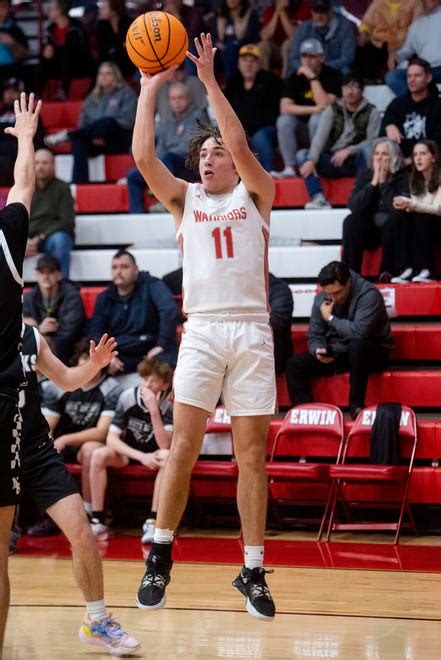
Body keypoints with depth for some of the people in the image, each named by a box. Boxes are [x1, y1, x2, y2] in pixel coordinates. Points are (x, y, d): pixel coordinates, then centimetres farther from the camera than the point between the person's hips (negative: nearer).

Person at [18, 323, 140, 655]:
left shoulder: (30, 336, 2)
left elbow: (66, 380, 14)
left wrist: (94, 365, -4)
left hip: (38, 453, 3)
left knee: (82, 534, -4)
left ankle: (97, 622, 11)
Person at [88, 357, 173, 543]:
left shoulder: (169, 404, -18)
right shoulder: (128, 397, -15)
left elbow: (165, 446, -29)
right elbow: (111, 439, -17)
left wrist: (154, 410, -38)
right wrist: (140, 456, -30)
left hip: (153, 454, -2)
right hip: (128, 452, 2)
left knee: (167, 457, -36)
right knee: (98, 455, -27)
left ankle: (152, 522, -31)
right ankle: (98, 521, -23)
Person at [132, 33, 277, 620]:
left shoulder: (256, 194, 10)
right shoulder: (185, 198, 16)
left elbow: (241, 145, -8)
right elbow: (143, 157, 2)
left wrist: (210, 81, -8)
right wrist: (149, 87, 1)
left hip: (252, 330, -1)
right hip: (202, 329, 1)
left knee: (252, 455, 1)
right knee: (183, 446, -9)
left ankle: (253, 571, 5)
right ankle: (160, 556, 1)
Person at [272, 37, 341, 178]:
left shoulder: (331, 76, -9)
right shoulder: (295, 77, 1)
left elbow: (325, 105, -23)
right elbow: (285, 108, -12)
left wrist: (312, 78, -23)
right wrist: (314, 109, -22)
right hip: (302, 130, 3)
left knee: (317, 119, -34)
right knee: (283, 120, -24)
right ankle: (290, 168, -29)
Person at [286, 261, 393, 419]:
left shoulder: (369, 295, -19)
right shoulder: (321, 299, 0)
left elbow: (359, 331, -32)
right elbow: (314, 335, 3)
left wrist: (330, 318, -19)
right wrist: (318, 351, -21)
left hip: (373, 352, -5)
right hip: (335, 353, 5)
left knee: (356, 346, -41)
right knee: (294, 364, -13)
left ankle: (356, 407, -32)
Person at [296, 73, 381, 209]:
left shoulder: (372, 113, 2)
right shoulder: (332, 110, 8)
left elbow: (372, 142, -9)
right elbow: (320, 136, -8)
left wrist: (348, 151, -23)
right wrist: (311, 160, -25)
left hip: (357, 162, -3)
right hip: (333, 161, 3)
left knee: (367, 149, -34)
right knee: (302, 154, -20)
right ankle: (319, 198, -38)